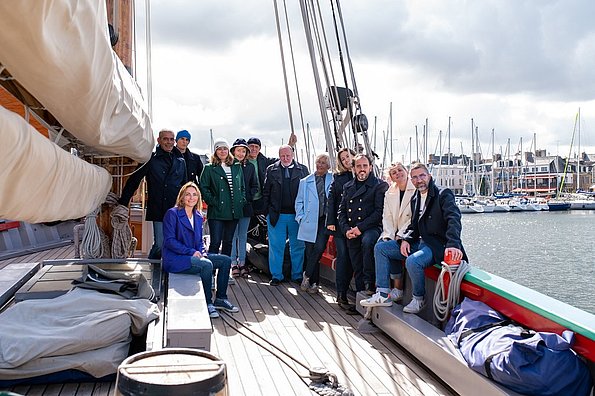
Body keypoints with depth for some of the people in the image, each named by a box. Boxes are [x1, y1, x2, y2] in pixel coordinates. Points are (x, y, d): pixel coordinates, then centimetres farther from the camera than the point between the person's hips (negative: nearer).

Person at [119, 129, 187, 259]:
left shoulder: (180, 161, 14)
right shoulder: (151, 159, 2)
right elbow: (133, 181, 5)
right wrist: (123, 202, -1)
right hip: (159, 212, -3)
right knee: (160, 245, -6)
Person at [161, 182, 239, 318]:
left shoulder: (198, 217, 14)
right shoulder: (172, 214, -8)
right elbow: (169, 241, -15)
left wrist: (202, 253, -3)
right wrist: (191, 252, -20)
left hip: (194, 256, 8)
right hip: (174, 259, -8)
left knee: (226, 260, -3)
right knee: (206, 265, -31)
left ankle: (220, 299, 2)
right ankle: (207, 303, -18)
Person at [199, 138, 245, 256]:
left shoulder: (237, 167, 13)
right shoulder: (209, 168, 1)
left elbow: (242, 186, 19)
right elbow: (203, 187, -3)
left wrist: (242, 200, 8)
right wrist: (212, 201, -11)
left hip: (234, 212, 4)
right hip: (217, 212, -4)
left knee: (228, 242, 12)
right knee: (215, 242, -6)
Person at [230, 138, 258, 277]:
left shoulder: (250, 167, 8)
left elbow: (255, 186, 12)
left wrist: (248, 197, -1)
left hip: (246, 206, 3)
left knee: (243, 235, 9)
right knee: (233, 235, 1)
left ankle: (242, 262, 15)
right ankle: (234, 263, 8)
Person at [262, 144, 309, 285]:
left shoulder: (302, 170, 5)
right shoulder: (271, 170, 6)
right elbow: (266, 192, 6)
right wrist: (268, 211, -1)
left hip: (296, 215, 0)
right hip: (276, 215, 0)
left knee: (298, 246, 7)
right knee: (276, 246, 4)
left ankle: (297, 275, 19)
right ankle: (276, 275, 14)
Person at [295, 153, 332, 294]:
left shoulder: (333, 181, 4)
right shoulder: (305, 182, 12)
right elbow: (299, 201, 14)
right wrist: (300, 217, 3)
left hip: (325, 220, -2)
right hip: (309, 222, 2)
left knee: (319, 248, -15)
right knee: (310, 251, 3)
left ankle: (307, 277, 0)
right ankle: (313, 282, 14)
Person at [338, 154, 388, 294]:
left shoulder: (379, 185, -1)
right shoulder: (348, 186, 17)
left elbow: (380, 211, -10)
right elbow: (341, 210, 16)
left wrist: (360, 227, -16)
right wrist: (346, 229, -2)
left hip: (372, 228, -5)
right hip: (351, 234, 5)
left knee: (367, 241, -37)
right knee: (357, 269, 5)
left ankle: (369, 283, -26)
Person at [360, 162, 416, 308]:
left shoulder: (416, 191, -6)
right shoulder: (389, 194, 15)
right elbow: (387, 217, 8)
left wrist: (401, 236, -16)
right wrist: (388, 235, -8)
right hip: (395, 236, 6)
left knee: (380, 247, -23)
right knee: (383, 244, -24)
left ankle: (383, 295, -21)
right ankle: (398, 288, -11)